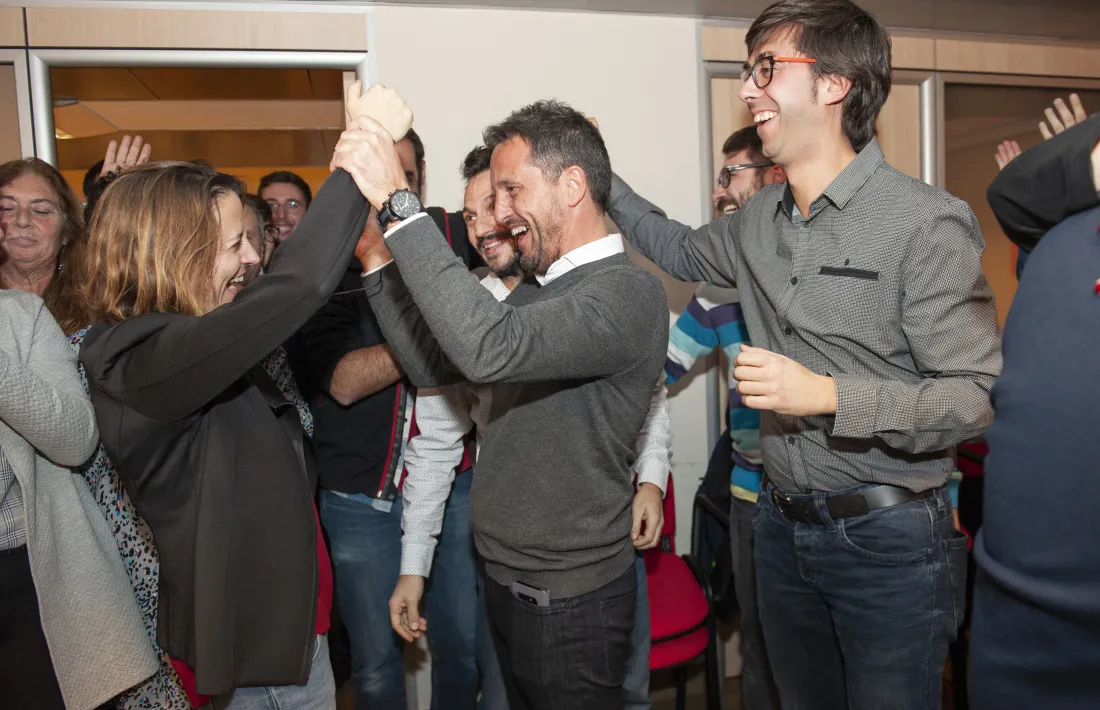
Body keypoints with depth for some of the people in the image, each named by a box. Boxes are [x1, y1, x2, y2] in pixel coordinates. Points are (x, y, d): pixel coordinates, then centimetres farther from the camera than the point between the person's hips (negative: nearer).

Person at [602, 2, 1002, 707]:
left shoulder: (928, 221, -15)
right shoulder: (759, 220, 4)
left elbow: (976, 396, -17)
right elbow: (685, 251, 25)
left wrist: (828, 395, -28)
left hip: (889, 541, -6)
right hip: (784, 527, 6)